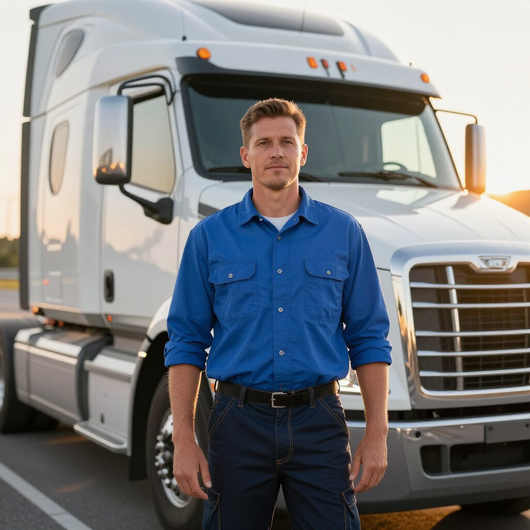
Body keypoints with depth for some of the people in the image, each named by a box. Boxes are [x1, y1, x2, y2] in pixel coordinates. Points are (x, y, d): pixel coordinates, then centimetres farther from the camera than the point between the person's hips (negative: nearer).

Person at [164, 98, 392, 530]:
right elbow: (187, 343, 4)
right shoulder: (210, 236, 3)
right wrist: (184, 441, -3)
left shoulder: (344, 232, 4)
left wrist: (377, 433, -1)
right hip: (239, 421, 0)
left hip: (319, 420, 0)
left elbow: (369, 338, 6)